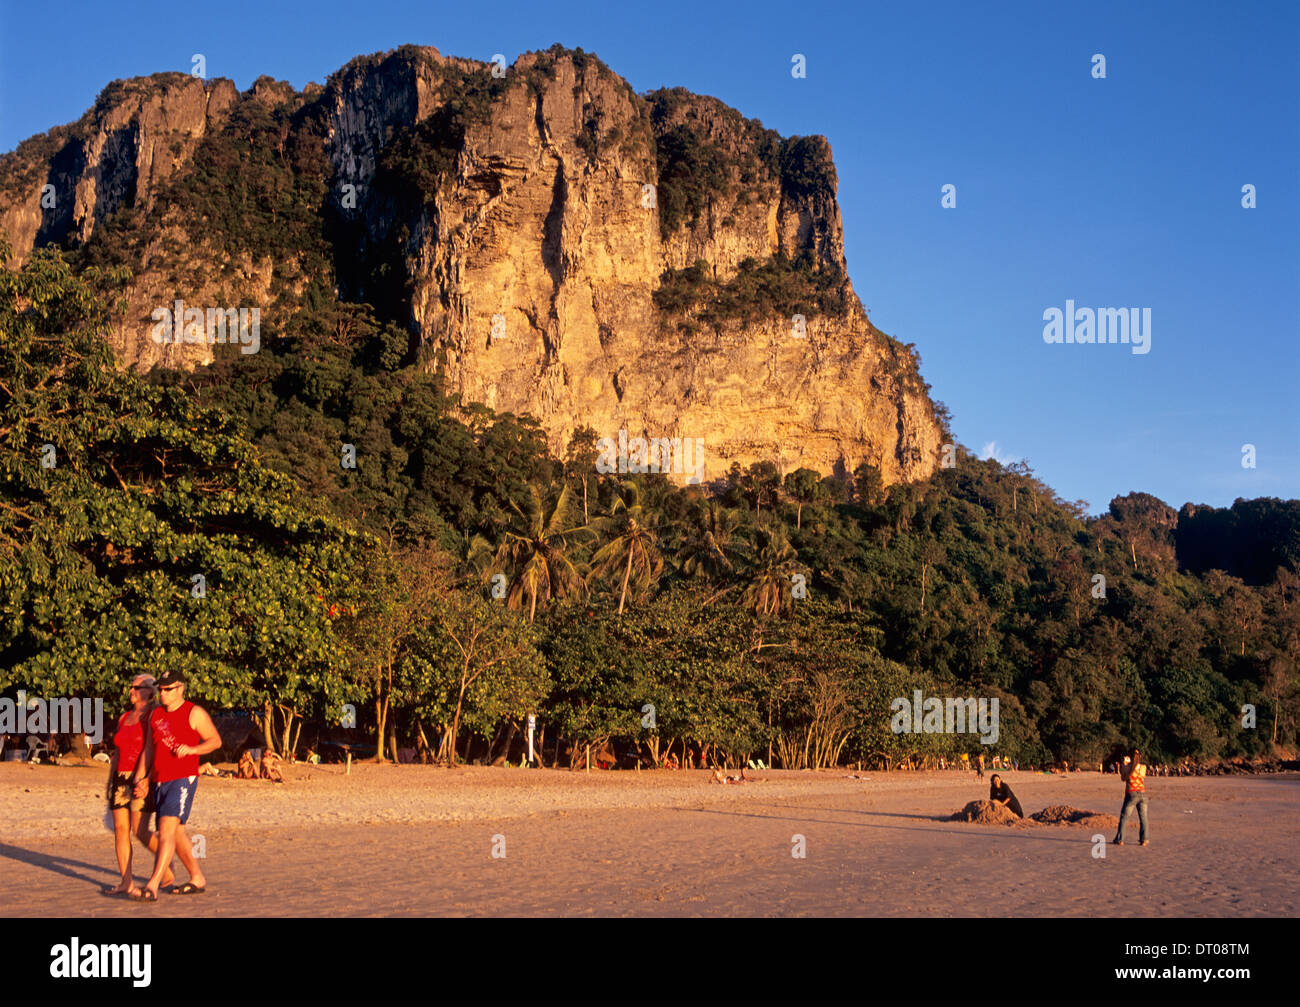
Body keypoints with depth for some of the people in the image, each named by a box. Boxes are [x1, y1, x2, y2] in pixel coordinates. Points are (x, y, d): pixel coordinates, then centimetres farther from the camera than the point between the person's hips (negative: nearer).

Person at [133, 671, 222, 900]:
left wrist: (191, 749, -17)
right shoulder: (155, 714, 13)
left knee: (167, 830, -17)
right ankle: (197, 879, 26)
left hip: (183, 780, -7)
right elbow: (149, 749, 16)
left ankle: (153, 886, -22)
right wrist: (139, 778, 5)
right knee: (176, 833, 13)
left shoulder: (194, 713, -5)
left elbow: (216, 741, -1)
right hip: (160, 782, 7)